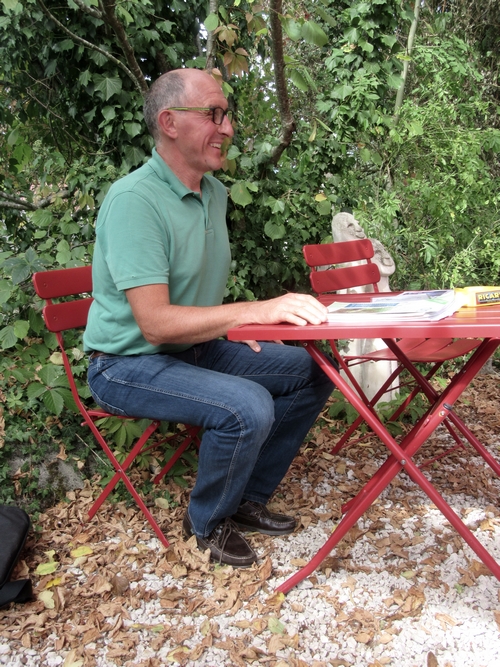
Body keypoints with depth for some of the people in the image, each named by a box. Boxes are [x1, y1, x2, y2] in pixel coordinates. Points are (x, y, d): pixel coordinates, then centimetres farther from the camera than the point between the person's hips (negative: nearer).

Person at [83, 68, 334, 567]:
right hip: (130, 363, -8)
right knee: (246, 407, -31)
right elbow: (155, 322, -30)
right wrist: (255, 310, -34)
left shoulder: (214, 193, 5)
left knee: (313, 372, 0)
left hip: (197, 347, 9)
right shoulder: (134, 199, -23)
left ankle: (247, 499, 14)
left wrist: (236, 322, -2)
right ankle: (207, 522, -1)